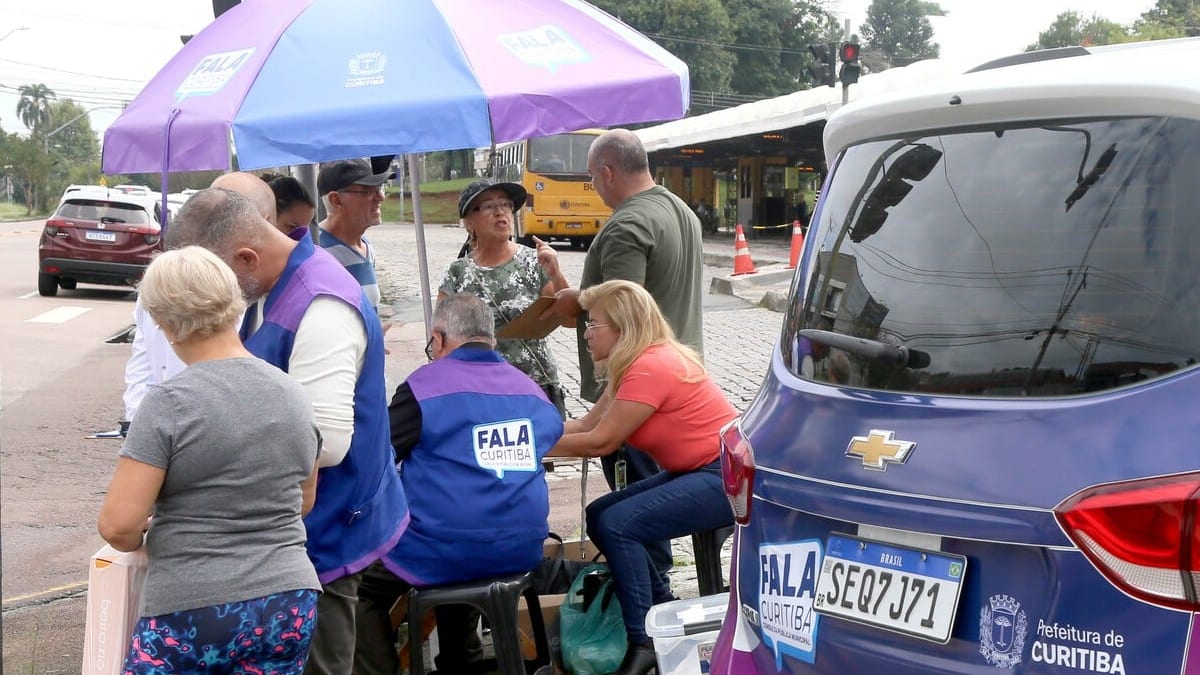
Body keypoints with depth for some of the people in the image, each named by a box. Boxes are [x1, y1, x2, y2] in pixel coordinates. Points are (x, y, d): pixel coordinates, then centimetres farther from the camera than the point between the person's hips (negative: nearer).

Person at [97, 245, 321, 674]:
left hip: (191, 612, -5)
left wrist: (143, 539, 6)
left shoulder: (169, 403, -13)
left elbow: (117, 525, -15)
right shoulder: (295, 397, 5)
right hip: (288, 608, 5)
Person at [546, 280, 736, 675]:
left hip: (728, 476, -10)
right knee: (600, 516, 6)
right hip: (699, 471, 10)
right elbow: (587, 423, 7)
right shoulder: (639, 363, 10)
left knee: (617, 525, -18)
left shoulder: (650, 368, -21)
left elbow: (600, 442, -19)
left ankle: (644, 643, -10)